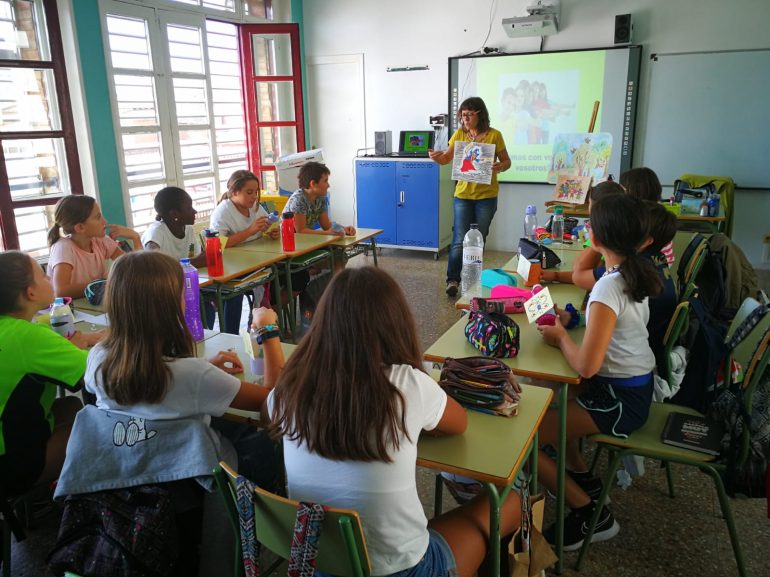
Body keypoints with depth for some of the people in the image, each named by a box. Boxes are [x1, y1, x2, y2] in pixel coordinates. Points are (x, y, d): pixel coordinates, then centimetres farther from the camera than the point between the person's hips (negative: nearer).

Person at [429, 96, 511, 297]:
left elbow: (507, 161, 2)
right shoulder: (459, 134, 3)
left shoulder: (494, 135, -4)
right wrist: (437, 157, -17)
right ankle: (453, 280, 5)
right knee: (460, 240, -5)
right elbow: (446, 158, 5)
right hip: (463, 194, 1)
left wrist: (500, 167, -21)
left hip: (486, 196, -1)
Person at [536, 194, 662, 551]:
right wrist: (571, 320, 2)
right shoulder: (637, 272, 1)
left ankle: (589, 514, 5)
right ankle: (582, 478, 30)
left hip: (618, 400, -9)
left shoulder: (609, 287, -26)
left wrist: (561, 337, -11)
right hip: (638, 386, 10)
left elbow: (586, 366, -29)